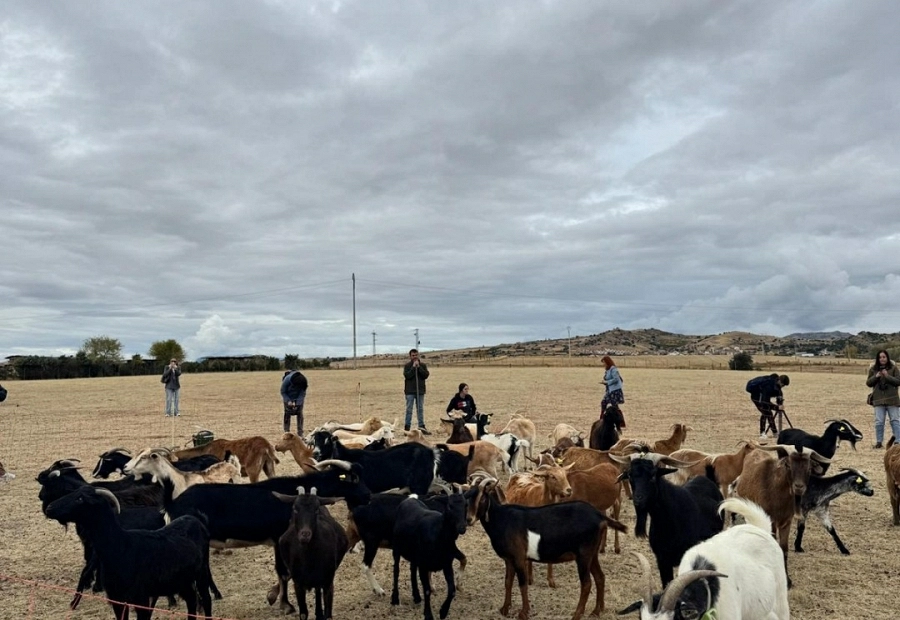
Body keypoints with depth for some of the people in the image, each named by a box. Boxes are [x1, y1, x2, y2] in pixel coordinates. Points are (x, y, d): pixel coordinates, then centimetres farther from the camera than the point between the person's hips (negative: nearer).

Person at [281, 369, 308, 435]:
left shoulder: (304, 382, -26)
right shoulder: (287, 379, -30)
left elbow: (302, 393, -18)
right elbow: (283, 391, -18)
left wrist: (297, 403, -29)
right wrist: (288, 401, -27)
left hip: (299, 399, 1)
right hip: (288, 398, -1)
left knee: (300, 414, -5)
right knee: (287, 414, -6)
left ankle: (300, 433, -1)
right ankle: (286, 432, 2)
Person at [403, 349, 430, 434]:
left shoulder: (423, 365, 8)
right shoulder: (407, 366, 1)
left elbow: (426, 375, -5)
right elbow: (407, 376, -13)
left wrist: (419, 367, -12)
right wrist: (413, 367, -17)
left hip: (420, 390, 3)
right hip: (410, 391, -3)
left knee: (420, 409, 8)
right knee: (409, 409, 0)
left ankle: (422, 427, 13)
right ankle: (407, 427, 4)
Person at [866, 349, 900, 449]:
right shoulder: (873, 369, 6)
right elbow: (868, 383, 7)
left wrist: (887, 376, -18)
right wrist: (876, 376, -10)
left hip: (892, 399, -1)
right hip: (878, 400, 2)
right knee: (879, 422, 2)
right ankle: (879, 442, 10)